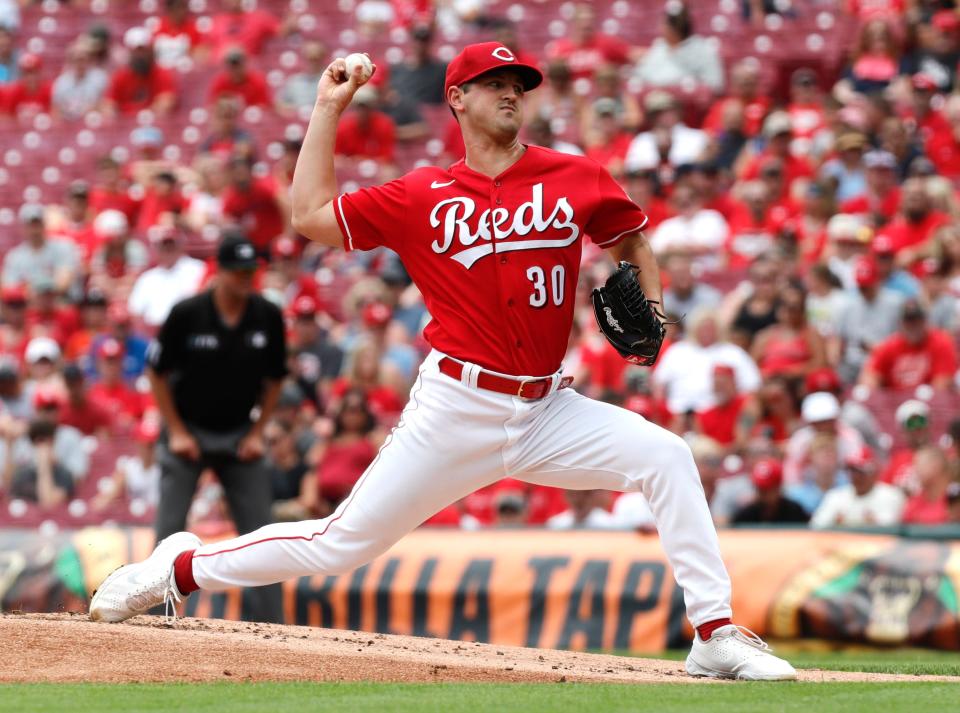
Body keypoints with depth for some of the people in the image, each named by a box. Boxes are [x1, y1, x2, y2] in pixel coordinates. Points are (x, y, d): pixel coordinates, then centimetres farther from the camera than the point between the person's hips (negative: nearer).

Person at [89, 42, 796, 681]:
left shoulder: (576, 178, 5)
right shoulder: (421, 195, 2)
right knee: (342, 543, -1)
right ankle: (183, 568, 19)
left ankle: (715, 636, -14)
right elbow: (312, 215, 3)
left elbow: (631, 236, 21)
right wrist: (328, 107, 6)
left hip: (547, 411, 2)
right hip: (455, 410, -2)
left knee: (665, 456, -18)